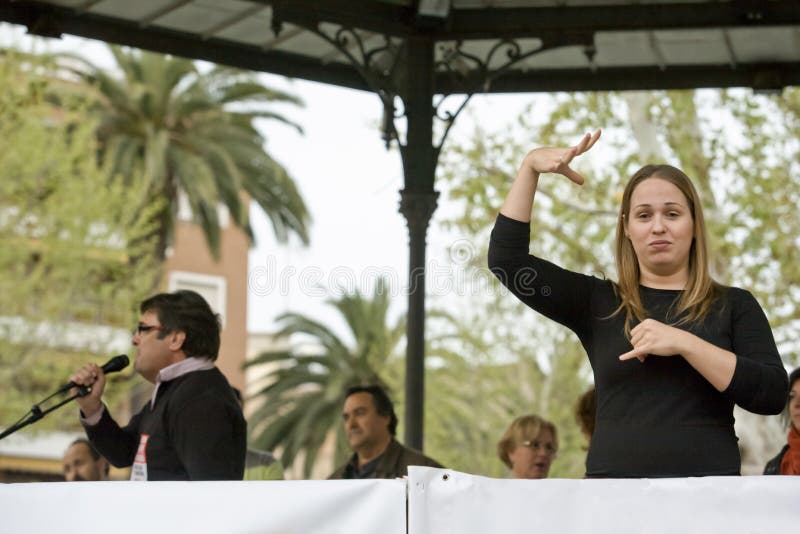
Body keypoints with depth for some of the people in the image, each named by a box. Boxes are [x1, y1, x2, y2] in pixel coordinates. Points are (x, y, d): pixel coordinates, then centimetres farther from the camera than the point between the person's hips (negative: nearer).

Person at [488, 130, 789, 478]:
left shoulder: (732, 306, 9)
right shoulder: (598, 303, 12)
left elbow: (773, 396, -5)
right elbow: (506, 258, 8)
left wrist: (683, 344, -11)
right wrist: (530, 166, 4)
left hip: (707, 489, -1)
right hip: (613, 486, 1)